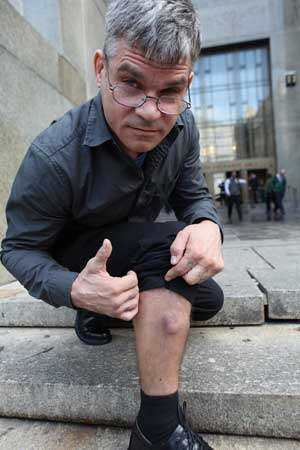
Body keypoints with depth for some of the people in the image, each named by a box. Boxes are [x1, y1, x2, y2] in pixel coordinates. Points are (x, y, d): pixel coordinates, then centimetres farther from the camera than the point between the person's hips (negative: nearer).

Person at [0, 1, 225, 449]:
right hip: (74, 259, -6)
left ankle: (101, 308, 12)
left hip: (135, 254, 6)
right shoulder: (52, 157, -32)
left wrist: (207, 225, -31)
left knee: (208, 300, 0)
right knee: (163, 244, -34)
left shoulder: (181, 128, -15)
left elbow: (193, 196, -6)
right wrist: (74, 290, -39)